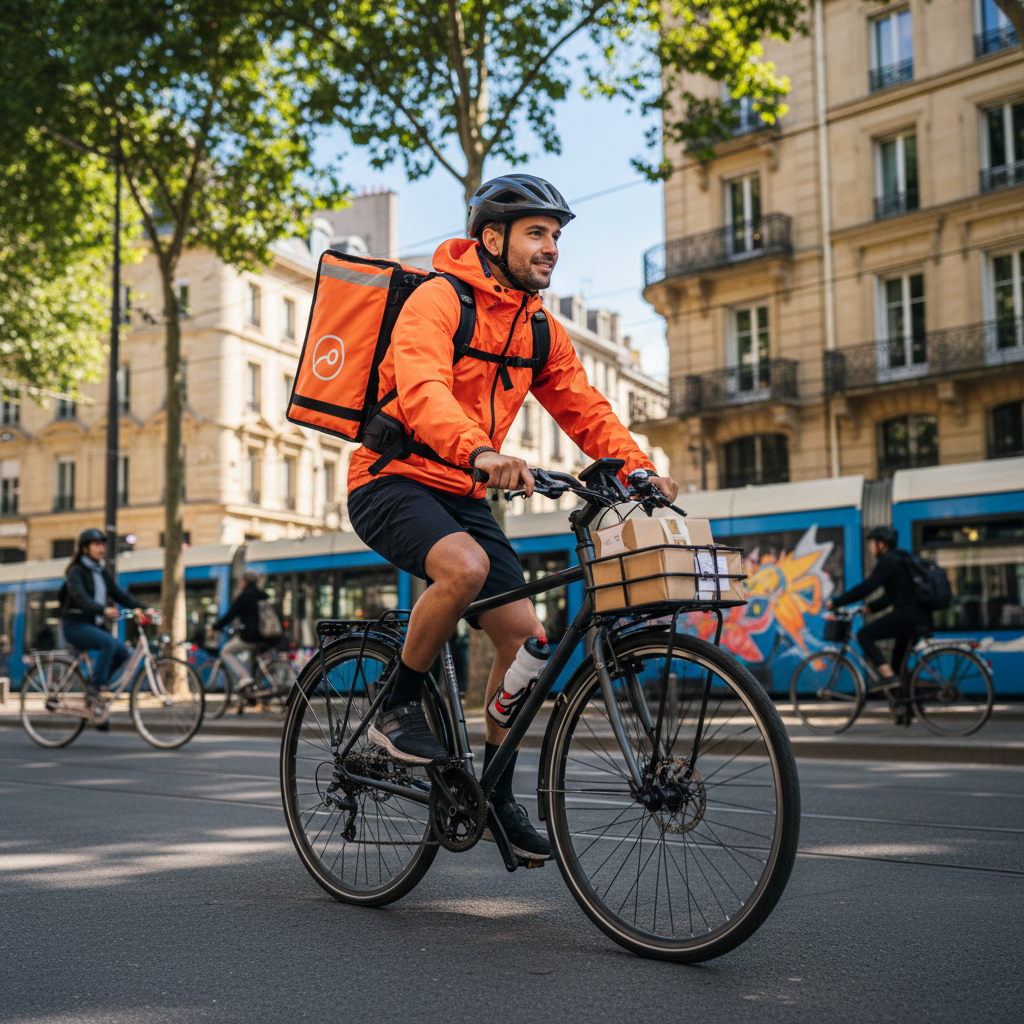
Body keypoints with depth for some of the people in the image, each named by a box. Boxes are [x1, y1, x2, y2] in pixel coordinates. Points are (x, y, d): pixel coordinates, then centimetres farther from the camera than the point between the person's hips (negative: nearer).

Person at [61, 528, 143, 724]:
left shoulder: (102, 573, 15)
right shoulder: (76, 571, -8)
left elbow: (121, 595, 8)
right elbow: (80, 597, -26)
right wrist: (104, 609, -43)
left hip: (94, 625, 7)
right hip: (76, 625, -7)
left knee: (123, 651, -15)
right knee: (109, 643, -32)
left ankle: (92, 685, 2)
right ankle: (94, 693, -22)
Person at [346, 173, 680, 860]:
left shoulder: (542, 332, 10)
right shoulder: (438, 299, -13)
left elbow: (586, 410, 4)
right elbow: (422, 390, -31)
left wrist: (639, 469, -15)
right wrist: (480, 452, -49)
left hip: (463, 495, 7)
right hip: (393, 480, -7)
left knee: (524, 635, -3)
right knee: (465, 565, -36)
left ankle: (497, 792, 13)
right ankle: (399, 707, -12)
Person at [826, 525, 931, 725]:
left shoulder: (888, 561, -8)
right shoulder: (902, 560, 23)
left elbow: (866, 587, -15)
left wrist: (836, 603, -11)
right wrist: (870, 607, 26)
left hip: (907, 615, -10)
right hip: (920, 618, 10)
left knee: (864, 635, -5)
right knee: (898, 658, 19)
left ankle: (892, 680, -14)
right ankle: (903, 709, 21)